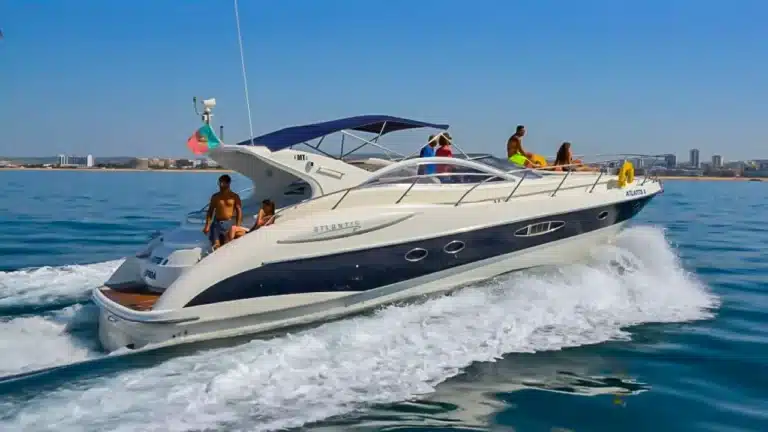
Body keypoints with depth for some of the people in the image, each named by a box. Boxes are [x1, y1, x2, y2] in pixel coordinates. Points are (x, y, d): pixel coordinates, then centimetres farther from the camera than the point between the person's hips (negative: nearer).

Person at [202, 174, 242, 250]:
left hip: (229, 224, -3)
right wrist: (207, 225, 1)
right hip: (217, 223, 3)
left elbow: (239, 212, -1)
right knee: (216, 246, -4)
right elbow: (210, 211, 10)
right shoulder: (215, 197, 9)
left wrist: (237, 226, -10)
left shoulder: (234, 197, 2)